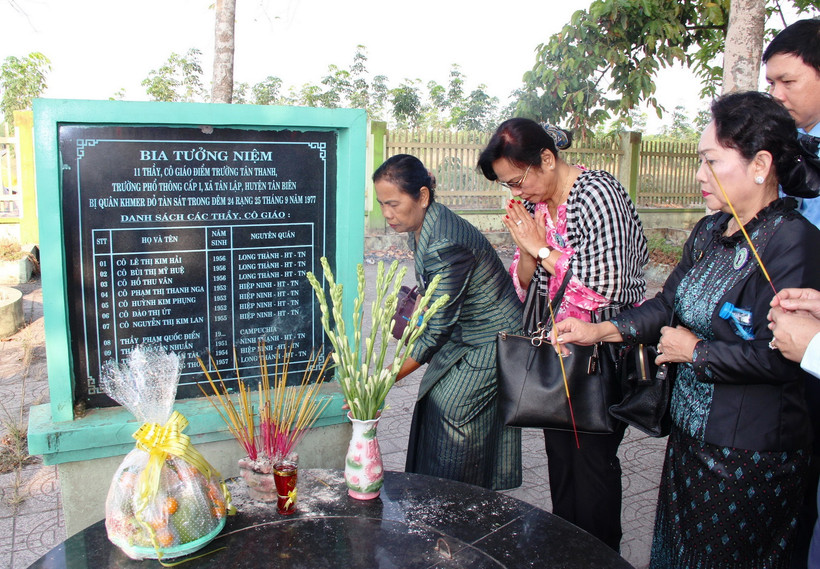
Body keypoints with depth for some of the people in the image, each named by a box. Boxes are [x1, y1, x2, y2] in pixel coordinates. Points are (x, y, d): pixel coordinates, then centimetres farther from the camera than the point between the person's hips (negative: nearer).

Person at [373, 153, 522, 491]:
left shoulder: (445, 245, -31)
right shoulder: (420, 229, -2)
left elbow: (437, 330, -27)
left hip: (490, 344, -9)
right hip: (461, 337, 9)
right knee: (433, 407, 9)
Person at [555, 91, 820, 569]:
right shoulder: (709, 232, 5)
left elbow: (779, 357, -26)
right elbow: (669, 303, 11)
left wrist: (696, 352, -14)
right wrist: (600, 331, 0)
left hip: (750, 458, -8)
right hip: (690, 435, 8)